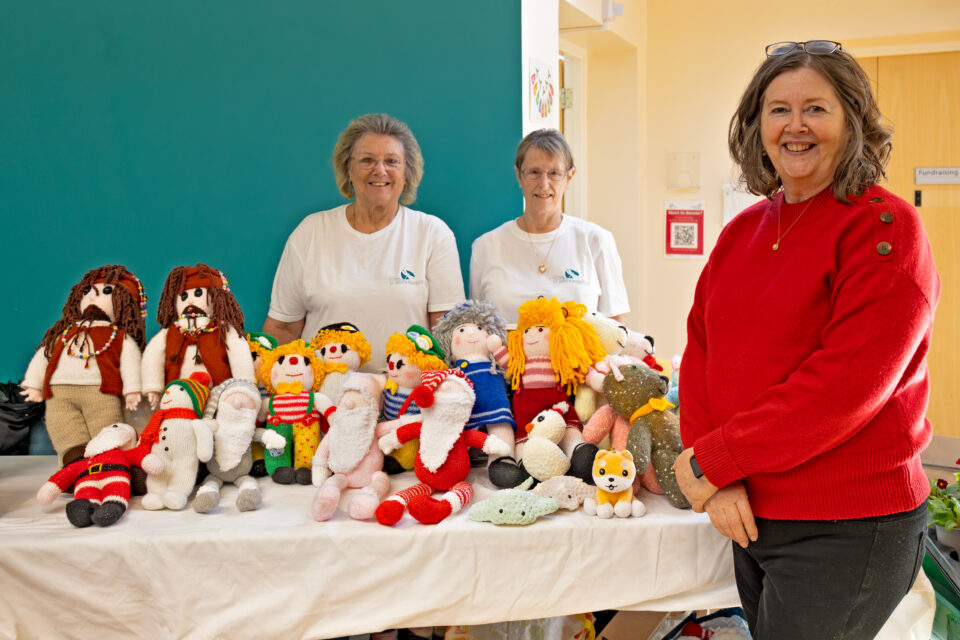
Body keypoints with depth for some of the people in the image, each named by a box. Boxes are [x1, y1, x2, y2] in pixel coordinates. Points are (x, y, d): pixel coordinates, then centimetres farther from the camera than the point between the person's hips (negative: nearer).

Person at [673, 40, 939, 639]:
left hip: (847, 530, -6)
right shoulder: (744, 230, 9)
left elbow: (844, 386, -21)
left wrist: (713, 460, -16)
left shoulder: (886, 226, -12)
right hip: (753, 512, 6)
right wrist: (718, 480, -10)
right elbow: (701, 349, 4)